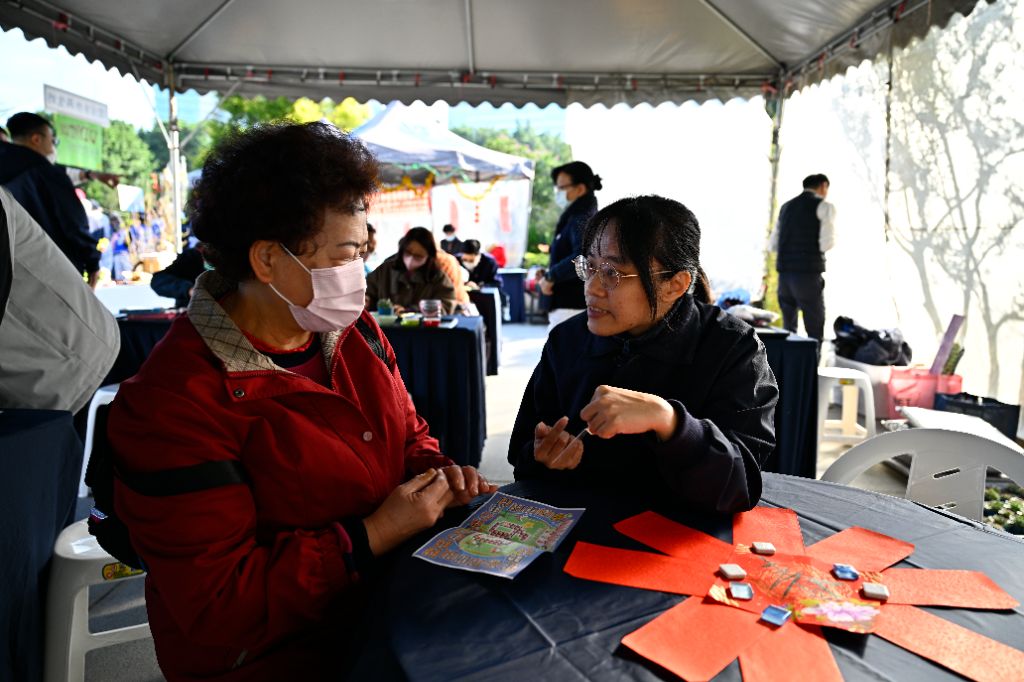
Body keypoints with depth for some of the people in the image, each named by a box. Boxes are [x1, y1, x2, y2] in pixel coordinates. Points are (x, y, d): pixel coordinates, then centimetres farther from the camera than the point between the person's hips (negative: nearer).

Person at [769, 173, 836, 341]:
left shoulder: (786, 206, 18)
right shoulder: (824, 207, 0)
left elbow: (772, 244, 17)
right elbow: (827, 244, -11)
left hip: (784, 273, 6)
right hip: (808, 274, -6)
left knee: (788, 329, 15)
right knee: (815, 331, 1)